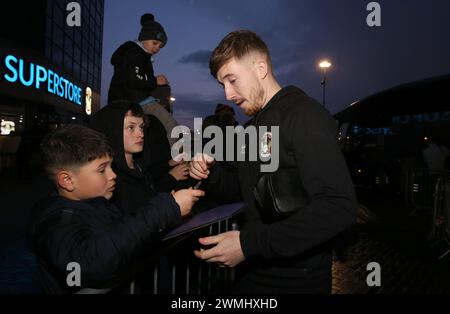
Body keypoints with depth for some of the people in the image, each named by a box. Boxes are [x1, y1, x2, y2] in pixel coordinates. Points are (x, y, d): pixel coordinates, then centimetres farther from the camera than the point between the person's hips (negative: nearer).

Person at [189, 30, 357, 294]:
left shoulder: (305, 115, -16)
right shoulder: (254, 126, 10)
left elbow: (339, 208, -26)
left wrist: (249, 243, -28)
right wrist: (211, 174, -4)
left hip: (295, 280, -7)